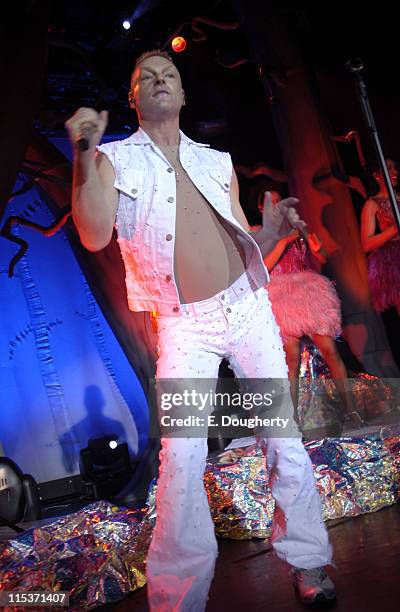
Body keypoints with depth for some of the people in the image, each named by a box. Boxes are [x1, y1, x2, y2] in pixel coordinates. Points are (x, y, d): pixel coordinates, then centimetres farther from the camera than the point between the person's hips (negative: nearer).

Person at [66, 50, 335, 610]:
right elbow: (95, 237, -13)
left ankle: (308, 563, 24)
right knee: (181, 456, -9)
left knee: (284, 436, 5)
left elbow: (244, 245, 15)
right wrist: (85, 154, -21)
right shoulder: (115, 160, 4)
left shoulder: (217, 161, 13)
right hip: (183, 327, -3)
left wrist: (272, 229, -6)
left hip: (247, 306, 3)